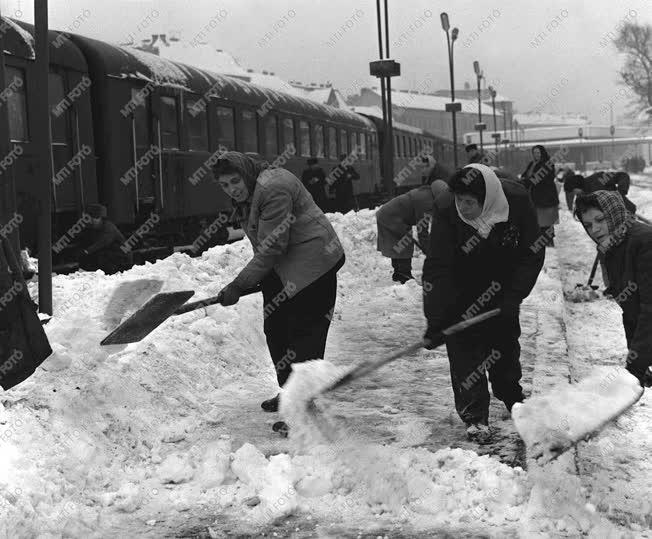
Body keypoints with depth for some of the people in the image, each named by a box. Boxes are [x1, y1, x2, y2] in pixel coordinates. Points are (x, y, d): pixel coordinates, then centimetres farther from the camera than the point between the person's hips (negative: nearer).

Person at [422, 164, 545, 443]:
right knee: (464, 344, -10)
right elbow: (438, 268, -32)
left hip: (503, 282, 2)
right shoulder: (446, 211, -33)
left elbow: (532, 254, -16)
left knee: (506, 337, 14)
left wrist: (513, 296, -23)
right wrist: (436, 321, -37)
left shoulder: (518, 201, -28)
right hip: (461, 287, -2)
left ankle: (511, 397, 39)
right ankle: (474, 416, 1)